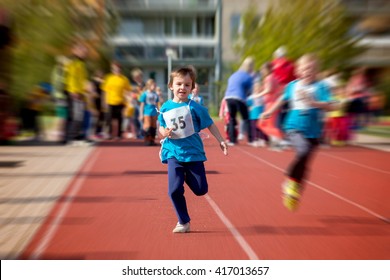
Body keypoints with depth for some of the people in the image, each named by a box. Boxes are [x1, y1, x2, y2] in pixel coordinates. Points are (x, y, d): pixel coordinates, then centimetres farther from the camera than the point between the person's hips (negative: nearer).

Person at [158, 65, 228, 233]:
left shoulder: (194, 107, -9)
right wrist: (164, 132, -11)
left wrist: (220, 141, -5)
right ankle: (184, 222, 13)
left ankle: (187, 176, 38)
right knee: (175, 190, -8)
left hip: (193, 152, -1)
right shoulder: (165, 107, 0)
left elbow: (210, 124, -1)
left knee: (201, 190, 4)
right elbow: (161, 128, 11)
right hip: (173, 153, 1)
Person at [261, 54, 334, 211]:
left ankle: (295, 192, 28)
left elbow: (329, 106, -16)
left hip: (312, 132, 0)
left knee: (304, 164, 8)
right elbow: (283, 99, 22)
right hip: (294, 127, 0)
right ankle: (290, 180, -7)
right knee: (303, 151, -29)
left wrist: (312, 102, -29)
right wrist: (270, 111, 29)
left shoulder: (320, 87, -3)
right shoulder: (293, 85, 5)